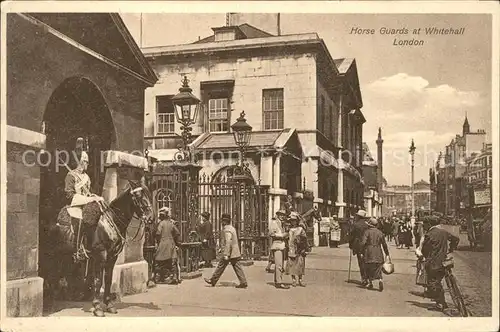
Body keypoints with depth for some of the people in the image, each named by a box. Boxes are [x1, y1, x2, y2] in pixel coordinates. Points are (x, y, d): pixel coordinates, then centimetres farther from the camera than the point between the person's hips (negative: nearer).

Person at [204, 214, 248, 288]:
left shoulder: (227, 230, -17)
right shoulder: (231, 228, 15)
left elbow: (228, 242, -25)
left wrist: (226, 254, -26)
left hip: (229, 253, -9)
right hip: (235, 253, 9)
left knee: (221, 266, 3)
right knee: (237, 267, 7)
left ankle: (213, 281, 14)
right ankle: (243, 282, 3)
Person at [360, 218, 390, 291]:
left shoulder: (367, 232, -7)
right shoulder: (380, 233, 5)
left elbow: (362, 242, -16)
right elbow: (384, 244, 10)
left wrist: (361, 251, -5)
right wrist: (387, 253, 20)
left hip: (369, 253, -3)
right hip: (378, 254, 3)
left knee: (369, 268, 12)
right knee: (378, 269, 7)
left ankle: (370, 283, 18)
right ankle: (380, 280, -17)